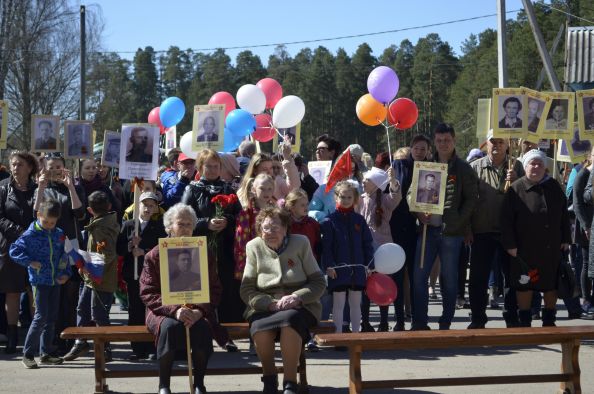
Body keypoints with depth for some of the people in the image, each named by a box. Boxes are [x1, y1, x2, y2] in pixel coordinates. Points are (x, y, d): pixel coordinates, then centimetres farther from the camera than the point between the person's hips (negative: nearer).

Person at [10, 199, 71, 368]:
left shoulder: (59, 234, 6)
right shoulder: (31, 235, -10)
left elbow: (64, 255, 14)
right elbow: (14, 251, -10)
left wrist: (66, 273, 3)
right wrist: (30, 262, -17)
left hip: (55, 281, 6)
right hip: (39, 281, -6)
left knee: (52, 317, 10)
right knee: (41, 316, -10)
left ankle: (46, 352, 20)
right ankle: (28, 354, -2)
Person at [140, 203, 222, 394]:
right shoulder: (155, 255, 6)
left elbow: (215, 290, 6)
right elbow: (148, 293, -3)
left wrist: (200, 310, -15)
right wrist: (175, 310, -19)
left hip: (196, 312, 1)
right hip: (164, 312, -1)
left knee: (202, 328, -32)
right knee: (170, 327, -35)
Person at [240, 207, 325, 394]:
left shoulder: (301, 243, 4)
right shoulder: (254, 247, 5)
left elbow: (319, 283, 2)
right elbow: (247, 290, 0)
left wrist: (297, 297, -17)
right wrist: (271, 303, -17)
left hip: (300, 308, -1)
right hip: (265, 308, 1)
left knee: (290, 319, -36)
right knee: (259, 328, -33)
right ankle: (269, 379, -7)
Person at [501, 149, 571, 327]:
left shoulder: (554, 187, 8)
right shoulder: (516, 189, -5)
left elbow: (564, 215, 13)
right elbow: (506, 219, -7)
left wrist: (566, 239, 7)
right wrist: (510, 244, -12)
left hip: (552, 248, 4)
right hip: (525, 250, -4)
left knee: (551, 285, 10)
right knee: (524, 285, 3)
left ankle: (549, 321, 23)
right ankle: (525, 322, 14)